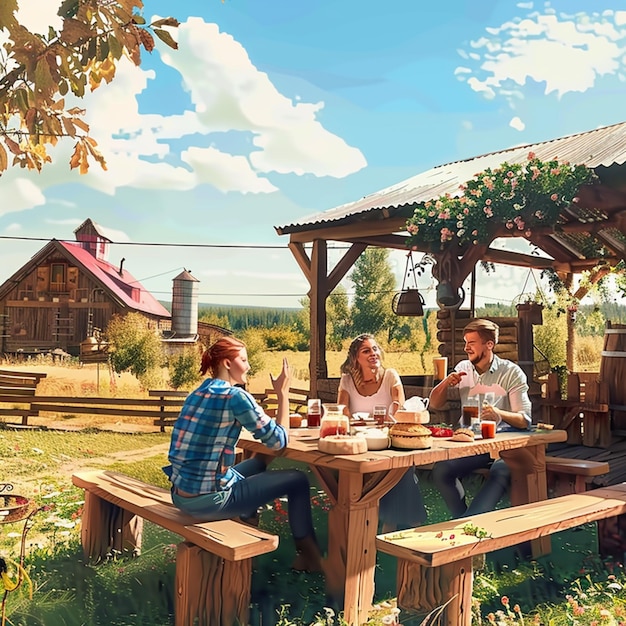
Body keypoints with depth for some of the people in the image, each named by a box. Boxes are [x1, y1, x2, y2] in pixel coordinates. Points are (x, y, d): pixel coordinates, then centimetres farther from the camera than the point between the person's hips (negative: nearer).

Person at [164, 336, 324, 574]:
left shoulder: (198, 393, 9)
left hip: (181, 495, 8)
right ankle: (309, 555, 22)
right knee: (298, 480, 7)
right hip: (207, 501, -8)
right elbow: (278, 440, -11)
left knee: (258, 463, 31)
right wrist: (283, 393, -3)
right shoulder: (234, 395, -16)